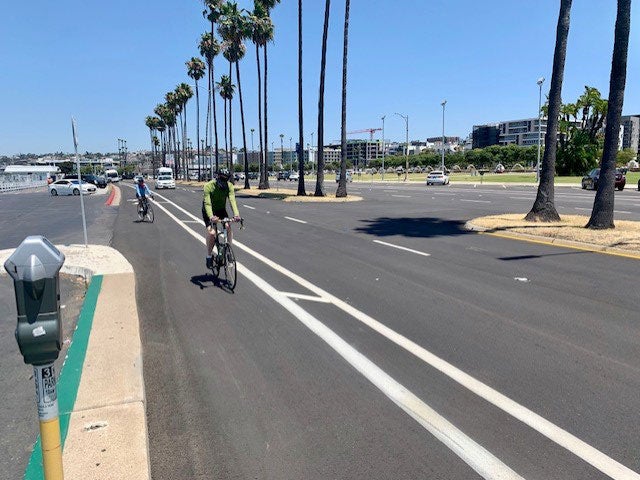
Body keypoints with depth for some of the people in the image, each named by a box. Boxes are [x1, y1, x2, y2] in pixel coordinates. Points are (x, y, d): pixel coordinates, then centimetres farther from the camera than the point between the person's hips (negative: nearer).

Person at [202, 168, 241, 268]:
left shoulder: (229, 186, -17)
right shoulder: (208, 186, -27)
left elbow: (232, 200, -29)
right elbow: (207, 203, -35)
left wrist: (236, 214, -47)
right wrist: (211, 217, -53)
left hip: (221, 210, 3)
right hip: (209, 211, -3)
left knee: (228, 227, -24)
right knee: (212, 233, -22)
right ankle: (209, 256, -3)